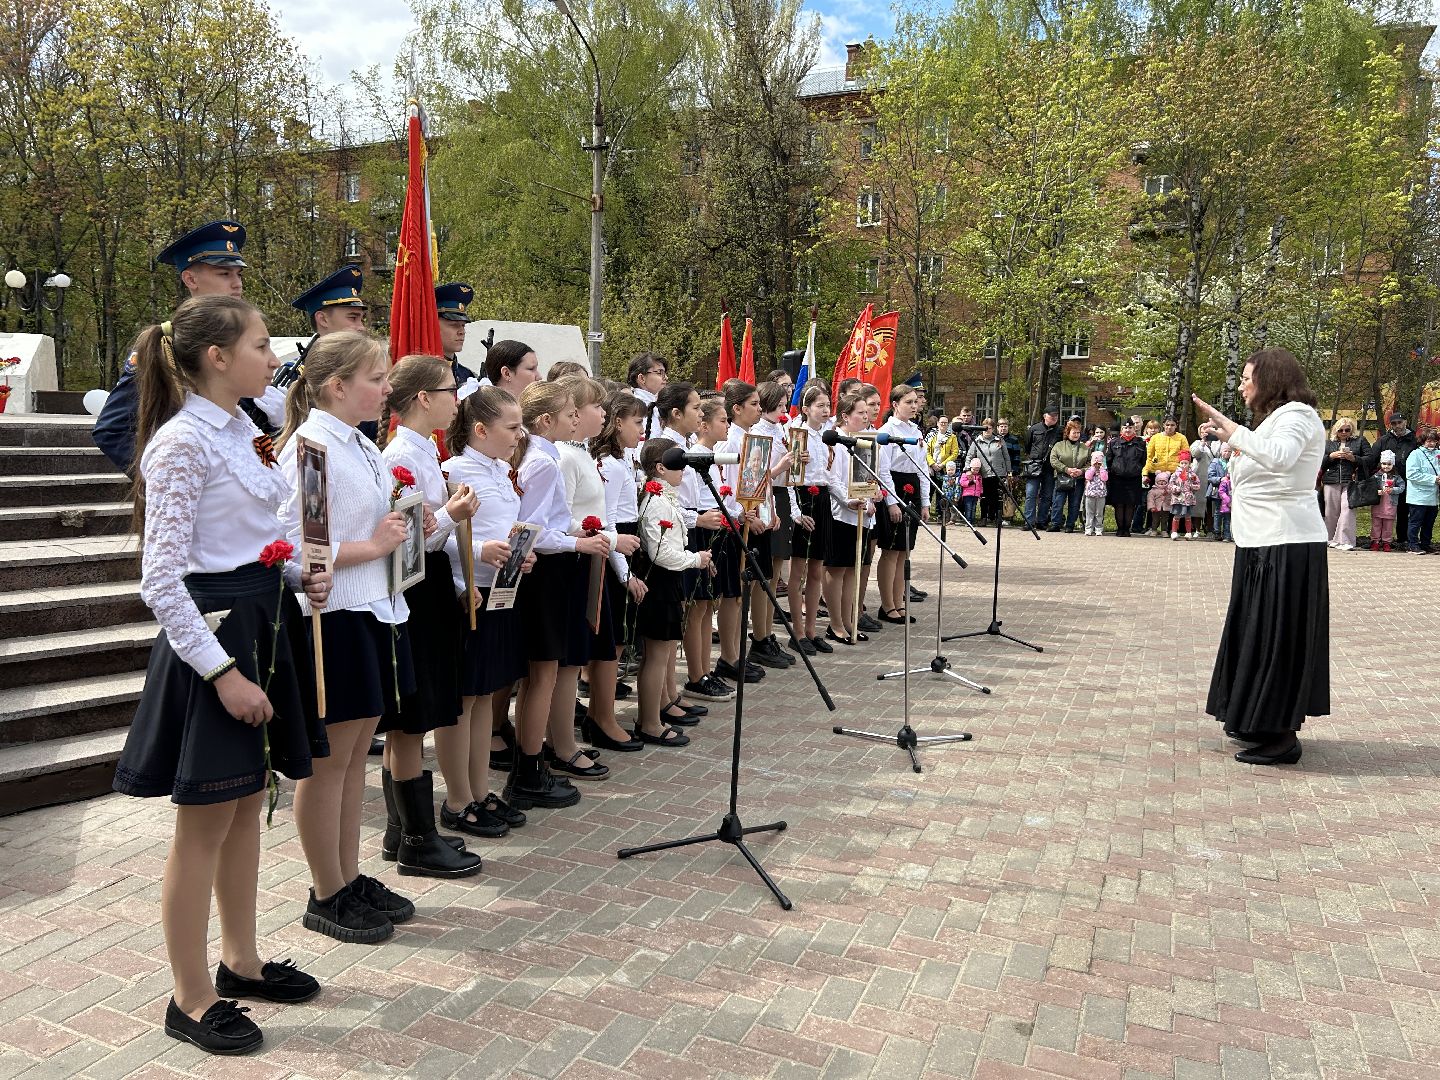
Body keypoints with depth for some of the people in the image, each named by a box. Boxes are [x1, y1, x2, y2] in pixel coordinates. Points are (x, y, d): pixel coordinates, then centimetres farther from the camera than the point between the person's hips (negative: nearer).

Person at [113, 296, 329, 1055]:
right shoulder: (181, 442, -16)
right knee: (204, 823, 3)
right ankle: (191, 999, 19)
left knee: (247, 804, 17)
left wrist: (300, 575, 0)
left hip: (262, 620, 9)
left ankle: (241, 961, 33)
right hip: (214, 631, -9)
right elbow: (161, 580, -19)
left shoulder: (240, 432, 10)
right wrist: (222, 670, -21)